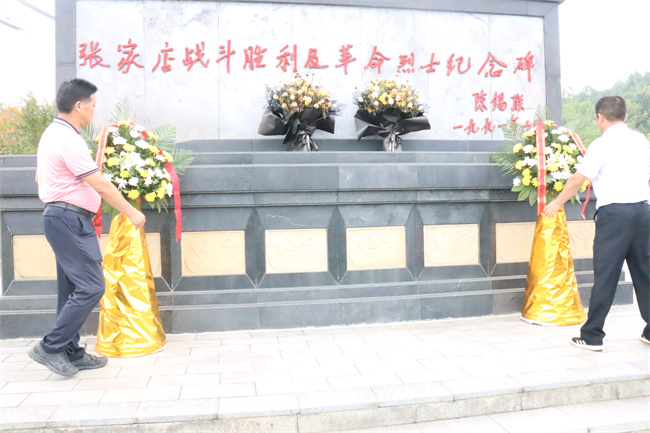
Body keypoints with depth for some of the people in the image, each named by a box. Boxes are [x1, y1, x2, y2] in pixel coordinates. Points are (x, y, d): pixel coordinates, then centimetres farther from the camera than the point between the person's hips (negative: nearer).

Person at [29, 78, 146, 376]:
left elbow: (39, 176, 25)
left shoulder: (52, 134, 16)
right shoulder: (69, 139, -17)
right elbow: (102, 186, -17)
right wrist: (133, 213, -10)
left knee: (72, 288, 12)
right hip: (70, 220, -11)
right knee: (91, 287, -10)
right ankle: (50, 348, -1)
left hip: (59, 217, 11)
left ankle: (71, 354, 18)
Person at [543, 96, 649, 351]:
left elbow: (577, 180, -9)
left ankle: (592, 336, 4)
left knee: (605, 277, -2)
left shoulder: (602, 145, -7)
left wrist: (557, 203, 5)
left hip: (614, 213, -6)